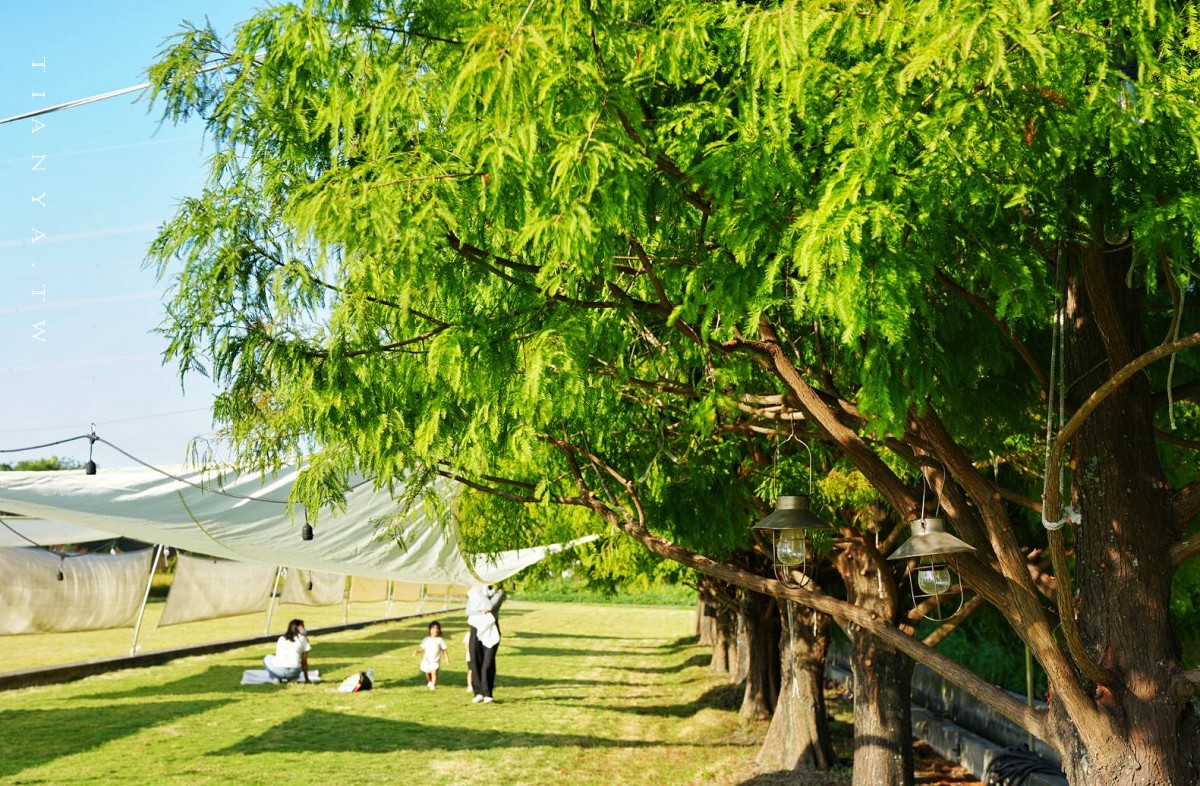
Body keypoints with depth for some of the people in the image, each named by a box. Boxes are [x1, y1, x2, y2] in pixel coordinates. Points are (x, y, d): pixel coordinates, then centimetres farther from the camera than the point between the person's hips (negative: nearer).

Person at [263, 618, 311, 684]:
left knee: (267, 658, 35)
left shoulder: (281, 638, 21)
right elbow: (304, 662, 14)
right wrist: (306, 679, 24)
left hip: (278, 669, 1)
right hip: (293, 671, -1)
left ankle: (276, 678, 10)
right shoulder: (303, 639, 12)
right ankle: (290, 678, 6)